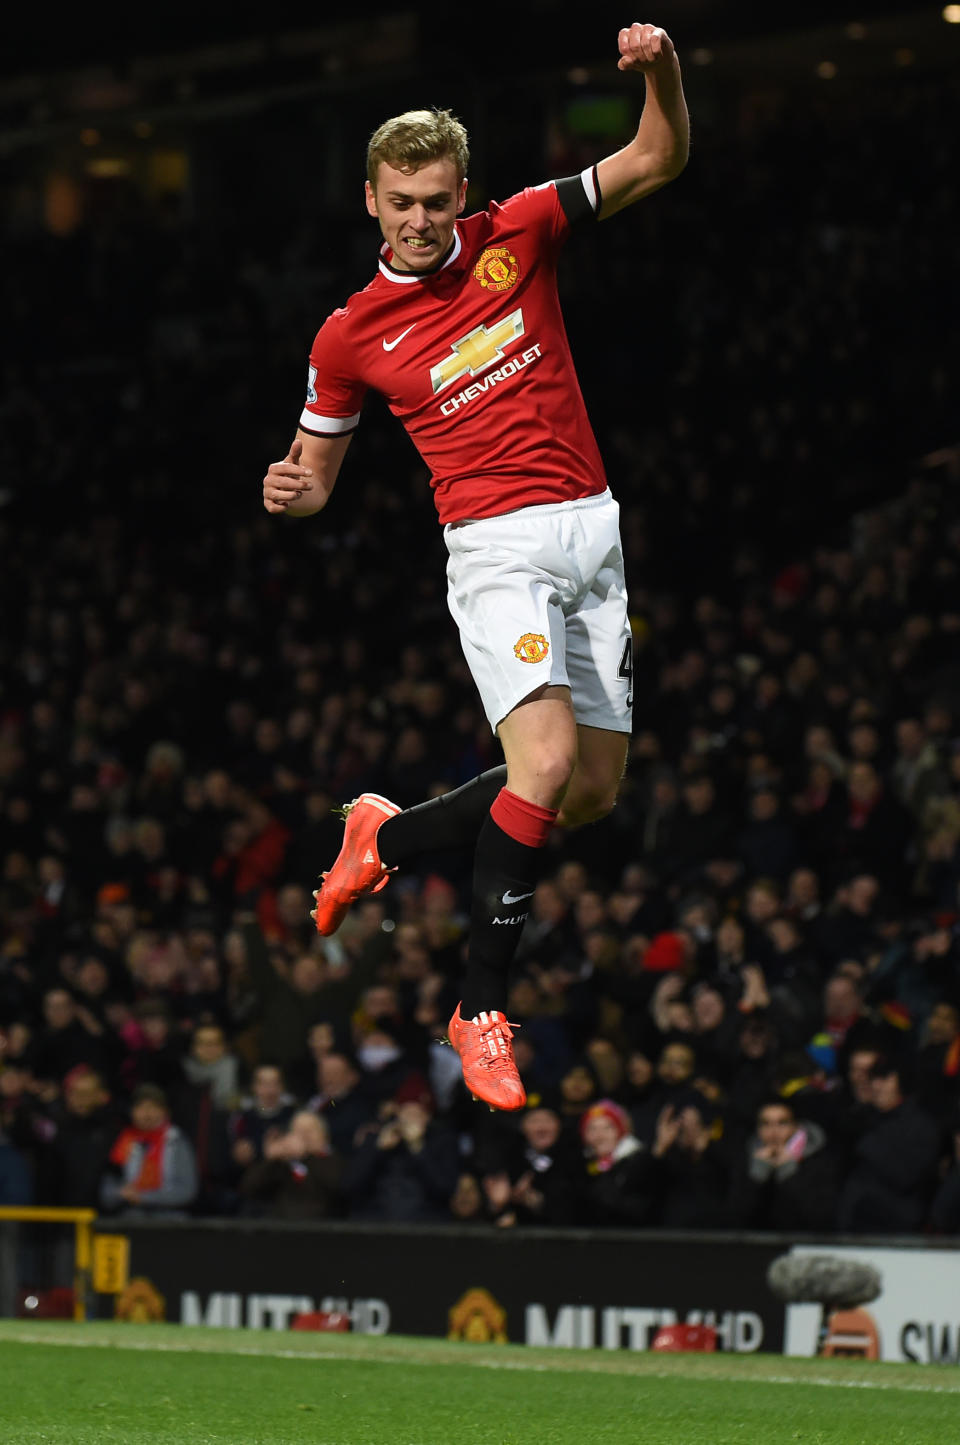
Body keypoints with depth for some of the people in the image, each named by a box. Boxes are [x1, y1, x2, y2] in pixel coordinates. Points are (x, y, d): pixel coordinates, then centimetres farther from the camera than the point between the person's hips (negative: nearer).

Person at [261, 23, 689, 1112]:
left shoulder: (518, 235, 4)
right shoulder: (350, 336, 0)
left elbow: (659, 161, 4)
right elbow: (316, 475, 12)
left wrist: (662, 72, -16)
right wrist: (289, 490, -13)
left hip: (592, 534, 4)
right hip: (497, 543, -4)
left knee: (593, 795, 4)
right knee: (547, 761, -24)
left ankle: (388, 836, 26)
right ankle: (481, 1007, -15)